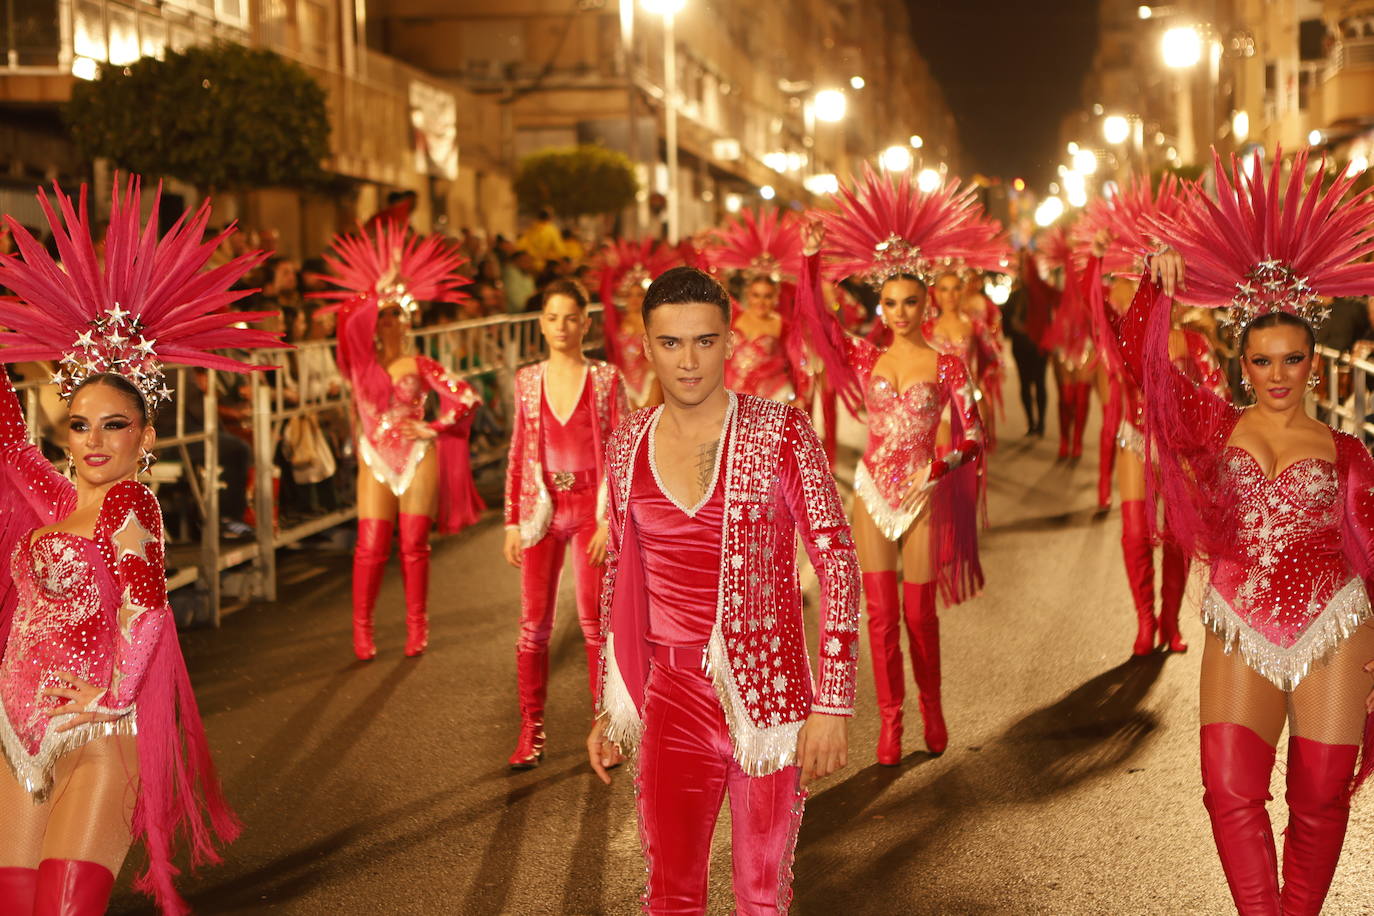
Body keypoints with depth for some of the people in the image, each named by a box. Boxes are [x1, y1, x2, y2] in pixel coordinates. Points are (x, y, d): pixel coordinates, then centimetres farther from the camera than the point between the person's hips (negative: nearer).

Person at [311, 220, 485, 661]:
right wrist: (380, 287, -19)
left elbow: (466, 397, 0)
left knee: (414, 545, 2)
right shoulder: (361, 362, 0)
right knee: (371, 547, -4)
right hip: (376, 462, 0)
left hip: (418, 460, 0)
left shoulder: (420, 366, 2)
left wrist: (432, 428, -4)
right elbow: (349, 319, -20)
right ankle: (361, 628, 8)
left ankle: (417, 625, 14)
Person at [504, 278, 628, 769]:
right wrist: (512, 523, 5)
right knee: (533, 624, 3)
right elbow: (517, 456, 9)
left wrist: (610, 521, -9)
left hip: (592, 510, -2)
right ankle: (531, 730, 13)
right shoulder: (527, 381, 6)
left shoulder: (606, 379, -2)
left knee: (596, 623, 0)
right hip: (541, 512, 2)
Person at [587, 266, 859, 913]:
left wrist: (833, 705, -13)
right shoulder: (629, 445, 5)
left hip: (769, 695, -2)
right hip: (674, 697, 3)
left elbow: (837, 562, -8)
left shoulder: (780, 433, -7)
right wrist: (608, 707, 14)